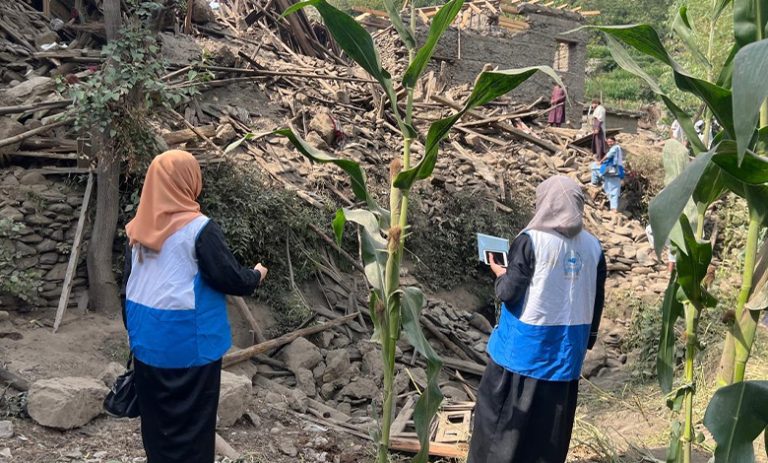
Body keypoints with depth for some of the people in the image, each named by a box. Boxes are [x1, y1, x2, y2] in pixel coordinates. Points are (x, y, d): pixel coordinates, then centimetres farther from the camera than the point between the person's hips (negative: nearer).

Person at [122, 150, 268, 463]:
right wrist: (256, 276, 8)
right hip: (189, 340, -6)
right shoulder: (199, 228, -16)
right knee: (190, 421, 5)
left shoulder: (138, 228, 4)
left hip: (147, 339, 7)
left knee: (156, 417, 17)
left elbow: (128, 284, 11)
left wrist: (132, 331, 21)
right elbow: (230, 278, -13)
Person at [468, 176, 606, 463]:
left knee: (502, 415, 9)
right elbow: (596, 303, 8)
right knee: (551, 418, 16)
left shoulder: (531, 241, -15)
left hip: (524, 347, -5)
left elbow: (508, 293, -16)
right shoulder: (593, 247, 1)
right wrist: (587, 341, 20)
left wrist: (500, 275, 6)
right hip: (567, 349, 5)